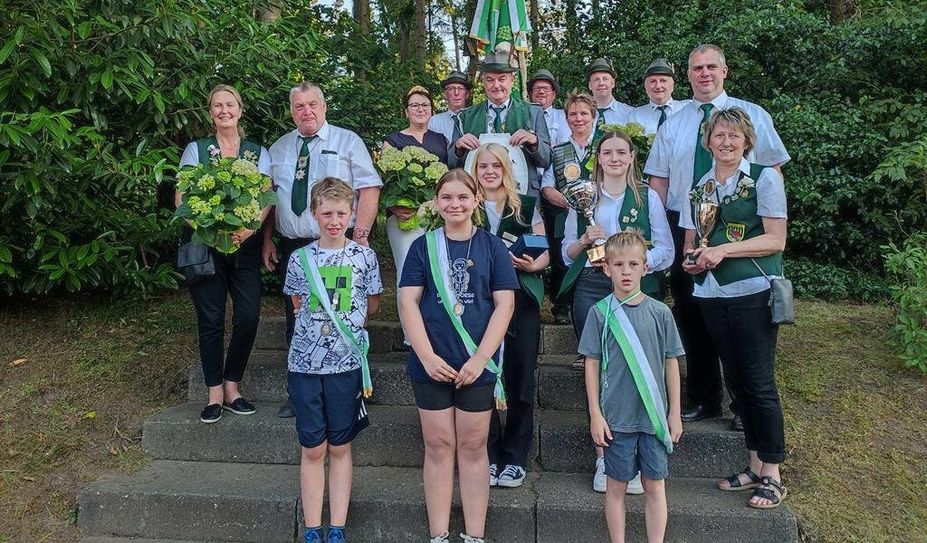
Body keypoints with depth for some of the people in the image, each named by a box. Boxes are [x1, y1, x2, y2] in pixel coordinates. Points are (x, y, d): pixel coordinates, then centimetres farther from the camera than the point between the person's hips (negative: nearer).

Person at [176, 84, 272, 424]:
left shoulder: (258, 153, 12)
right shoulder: (195, 149, 9)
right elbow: (181, 198, 1)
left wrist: (249, 228, -18)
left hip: (245, 244, 1)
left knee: (249, 317, -6)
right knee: (211, 319, 0)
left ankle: (232, 386, 14)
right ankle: (215, 393, 13)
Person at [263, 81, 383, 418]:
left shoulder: (348, 141, 1)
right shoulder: (279, 149, 15)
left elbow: (369, 188, -7)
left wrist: (359, 237, -16)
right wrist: (267, 241, 8)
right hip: (291, 248, 5)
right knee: (296, 324, 10)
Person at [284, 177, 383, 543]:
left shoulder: (364, 256, 1)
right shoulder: (300, 258, 3)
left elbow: (372, 307, 10)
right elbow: (298, 308, 10)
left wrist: (345, 323, 8)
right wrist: (342, 319, 5)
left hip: (346, 361, -1)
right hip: (305, 362, 1)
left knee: (340, 447, 8)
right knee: (312, 449, 7)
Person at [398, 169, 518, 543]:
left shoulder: (491, 246, 3)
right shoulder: (423, 246, 5)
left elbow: (504, 305, -2)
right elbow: (408, 302, -1)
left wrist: (479, 359, -11)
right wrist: (427, 357, -11)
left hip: (477, 364, 0)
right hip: (431, 364, 1)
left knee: (473, 446, 7)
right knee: (438, 446, 7)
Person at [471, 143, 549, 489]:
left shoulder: (526, 207, 9)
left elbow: (544, 255, 9)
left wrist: (531, 265, -11)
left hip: (521, 301, 0)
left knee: (520, 381, 2)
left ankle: (515, 458, 15)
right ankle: (490, 457, 15)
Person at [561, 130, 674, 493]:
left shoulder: (648, 197, 11)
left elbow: (666, 251, 4)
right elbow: (567, 252, 17)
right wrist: (584, 240, -4)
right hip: (591, 289, 1)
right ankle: (604, 459, 4)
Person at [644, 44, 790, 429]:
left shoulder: (752, 116, 4)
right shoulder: (672, 126, 10)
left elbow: (772, 171, 3)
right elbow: (658, 182, 8)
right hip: (683, 228, 3)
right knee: (691, 315, 8)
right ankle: (703, 399, 23)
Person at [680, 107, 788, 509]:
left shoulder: (765, 178, -1)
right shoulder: (699, 188, 14)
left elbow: (776, 240, -8)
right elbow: (690, 243, 17)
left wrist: (723, 249, -17)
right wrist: (691, 259, -5)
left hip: (753, 292, -5)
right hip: (711, 293, 5)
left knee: (759, 382, -2)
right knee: (736, 381, 11)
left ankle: (772, 475, 10)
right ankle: (755, 465, 24)